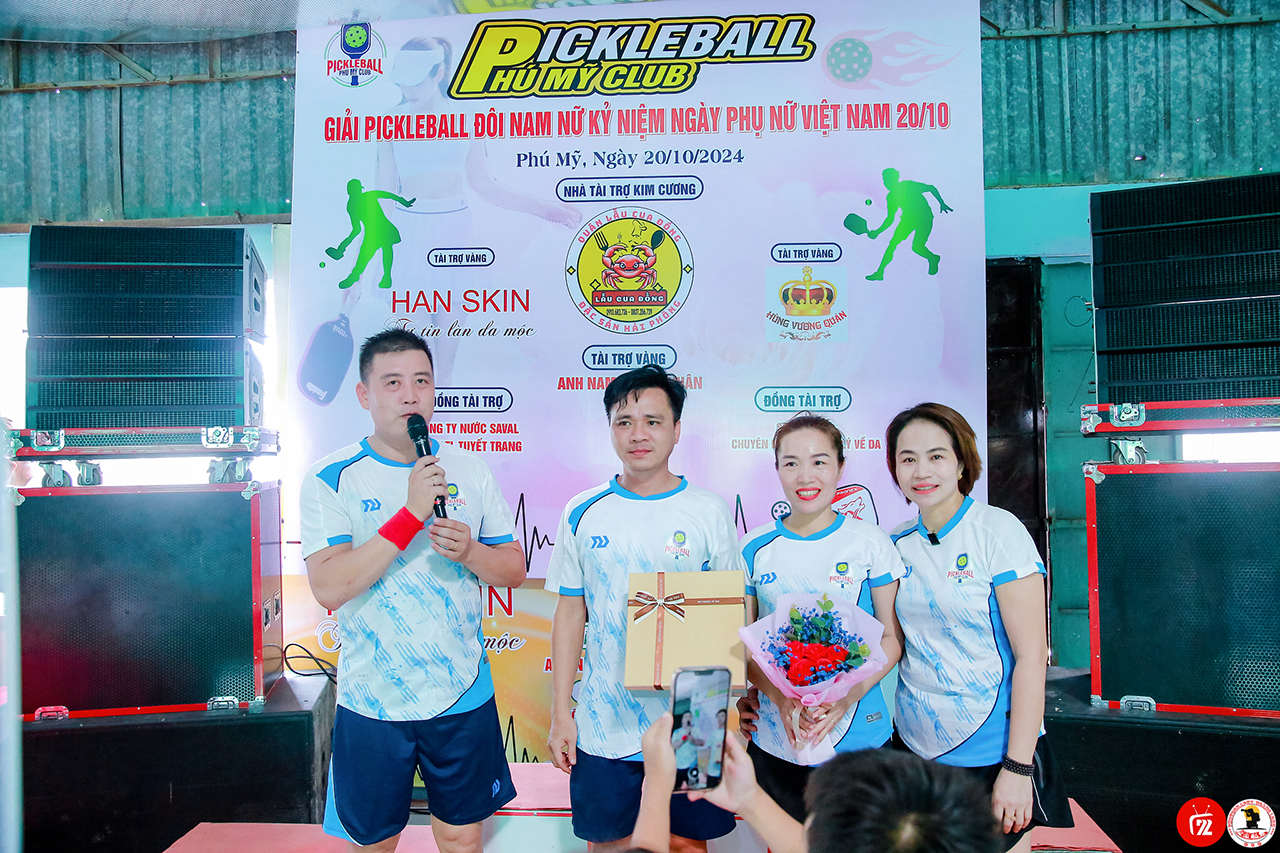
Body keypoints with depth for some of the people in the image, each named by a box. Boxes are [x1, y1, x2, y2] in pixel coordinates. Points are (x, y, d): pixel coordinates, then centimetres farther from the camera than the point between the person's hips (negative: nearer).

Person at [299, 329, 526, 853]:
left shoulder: (469, 471, 1)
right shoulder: (331, 479, -8)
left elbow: (514, 570, 6)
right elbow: (328, 588, -20)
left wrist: (469, 551, -15)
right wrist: (410, 515, -26)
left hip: (462, 693, 2)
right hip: (371, 701, -2)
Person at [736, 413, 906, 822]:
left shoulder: (870, 542, -4)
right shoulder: (755, 549, 0)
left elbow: (892, 638, -1)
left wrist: (848, 696, -17)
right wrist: (780, 696, -14)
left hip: (859, 735, -1)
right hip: (775, 740, 1)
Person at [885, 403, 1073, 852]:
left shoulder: (999, 531, -13)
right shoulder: (897, 544, 2)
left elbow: (1032, 655, -15)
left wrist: (1018, 767, -18)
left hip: (990, 750, -4)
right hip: (917, 745, 5)